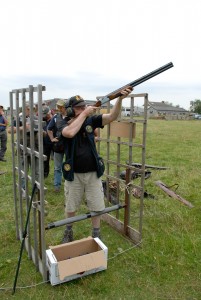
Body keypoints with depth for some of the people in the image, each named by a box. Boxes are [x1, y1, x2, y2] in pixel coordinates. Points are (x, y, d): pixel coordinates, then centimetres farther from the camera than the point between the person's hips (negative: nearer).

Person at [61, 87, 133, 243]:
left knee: (96, 206, 11)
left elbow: (112, 116, -16)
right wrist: (84, 114, -27)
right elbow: (70, 133, -34)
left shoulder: (91, 121, -4)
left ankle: (96, 235, 32)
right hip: (74, 174, -1)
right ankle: (68, 232, 41)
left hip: (93, 173, 1)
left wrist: (120, 98, -32)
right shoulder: (66, 125, -9)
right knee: (71, 207, 17)